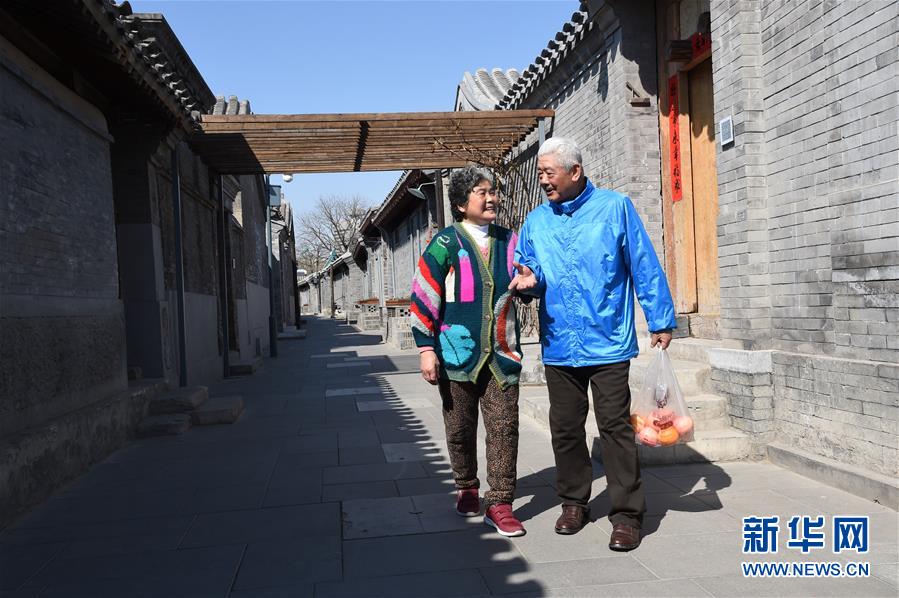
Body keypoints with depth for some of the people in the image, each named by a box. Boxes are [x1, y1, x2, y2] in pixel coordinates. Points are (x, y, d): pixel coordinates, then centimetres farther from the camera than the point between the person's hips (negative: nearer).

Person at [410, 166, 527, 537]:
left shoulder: (509, 241, 8)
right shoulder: (445, 245, -4)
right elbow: (423, 298, -5)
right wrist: (426, 348, -8)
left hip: (501, 354, 3)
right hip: (459, 353, -2)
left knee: (504, 427, -2)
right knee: (460, 429, 11)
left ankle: (499, 504, 7)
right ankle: (466, 490, 31)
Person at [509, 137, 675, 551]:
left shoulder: (615, 207, -2)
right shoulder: (536, 221, 9)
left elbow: (644, 267, -1)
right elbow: (526, 270, 14)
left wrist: (660, 321, -2)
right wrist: (529, 280, -11)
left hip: (608, 343, -4)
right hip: (559, 346, 4)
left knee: (615, 427, -2)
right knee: (565, 428, 11)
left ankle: (627, 513, 9)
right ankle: (574, 501, 28)